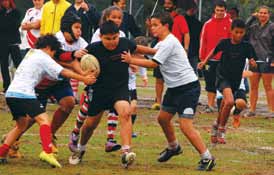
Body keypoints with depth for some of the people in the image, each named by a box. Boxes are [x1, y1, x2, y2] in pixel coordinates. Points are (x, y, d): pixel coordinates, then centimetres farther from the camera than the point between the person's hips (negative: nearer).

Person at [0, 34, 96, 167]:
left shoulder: (31, 53, 25)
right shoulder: (43, 58, 0)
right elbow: (63, 72, -4)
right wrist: (84, 79, -1)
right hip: (23, 93, -9)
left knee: (22, 125, 24)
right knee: (43, 120, -16)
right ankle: (47, 152, -35)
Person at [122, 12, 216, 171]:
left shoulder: (169, 43, -17)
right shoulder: (163, 43, 14)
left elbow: (153, 63, -19)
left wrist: (131, 60, -15)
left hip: (188, 86, -10)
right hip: (175, 87, 10)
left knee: (186, 126, -16)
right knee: (163, 118, 19)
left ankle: (207, 158, -11)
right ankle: (173, 147, 42)